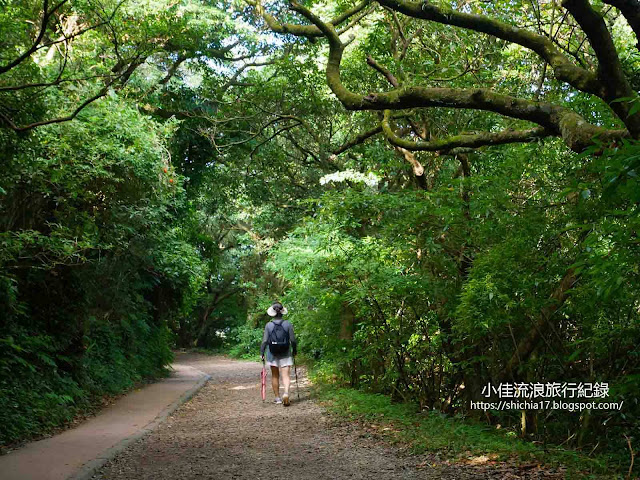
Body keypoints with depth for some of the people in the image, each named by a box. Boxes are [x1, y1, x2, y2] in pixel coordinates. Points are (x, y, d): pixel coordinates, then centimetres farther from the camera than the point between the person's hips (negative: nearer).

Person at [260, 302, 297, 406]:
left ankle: (277, 398, 19)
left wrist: (261, 353, 3)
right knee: (286, 375, -2)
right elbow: (293, 340, -3)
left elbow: (265, 341, -6)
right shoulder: (288, 324, -5)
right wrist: (294, 350, 12)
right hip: (285, 354, -1)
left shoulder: (268, 325, -6)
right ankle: (286, 392, -27)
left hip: (272, 354, 1)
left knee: (275, 376, 13)